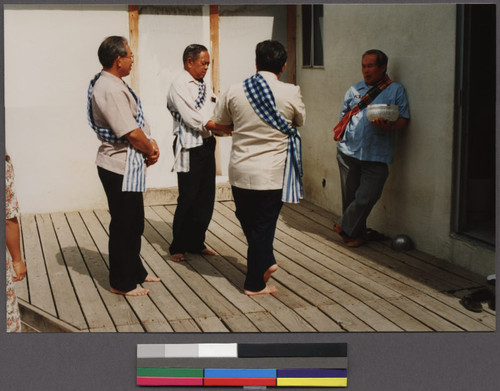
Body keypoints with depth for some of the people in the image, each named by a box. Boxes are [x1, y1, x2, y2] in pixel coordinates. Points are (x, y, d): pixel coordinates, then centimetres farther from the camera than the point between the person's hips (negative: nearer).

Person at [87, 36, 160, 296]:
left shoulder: (115, 84, 12)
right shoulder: (109, 89, -22)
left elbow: (137, 121, 16)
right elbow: (131, 133, -23)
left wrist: (152, 143, 0)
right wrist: (151, 151, -6)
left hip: (129, 166, 11)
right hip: (121, 167, -11)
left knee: (134, 223, 20)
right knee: (123, 225, 1)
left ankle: (135, 272, 34)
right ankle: (122, 283, 14)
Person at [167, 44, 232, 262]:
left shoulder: (203, 87, 17)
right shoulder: (179, 86, -9)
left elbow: (213, 118, 16)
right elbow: (193, 119, -16)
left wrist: (225, 128, -2)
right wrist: (224, 128, -15)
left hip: (207, 146, 8)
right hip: (190, 148, -8)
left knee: (206, 198, 10)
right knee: (188, 200, -3)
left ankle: (196, 243, 23)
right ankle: (178, 248, 11)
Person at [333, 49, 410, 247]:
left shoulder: (396, 90, 6)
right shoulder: (354, 89, 17)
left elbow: (404, 120, 0)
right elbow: (344, 116, 25)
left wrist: (389, 126, -19)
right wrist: (340, 131, 9)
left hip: (376, 155, -3)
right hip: (348, 150, 3)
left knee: (366, 197, -7)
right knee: (350, 195, 6)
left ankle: (345, 227, 13)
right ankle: (357, 232, 22)